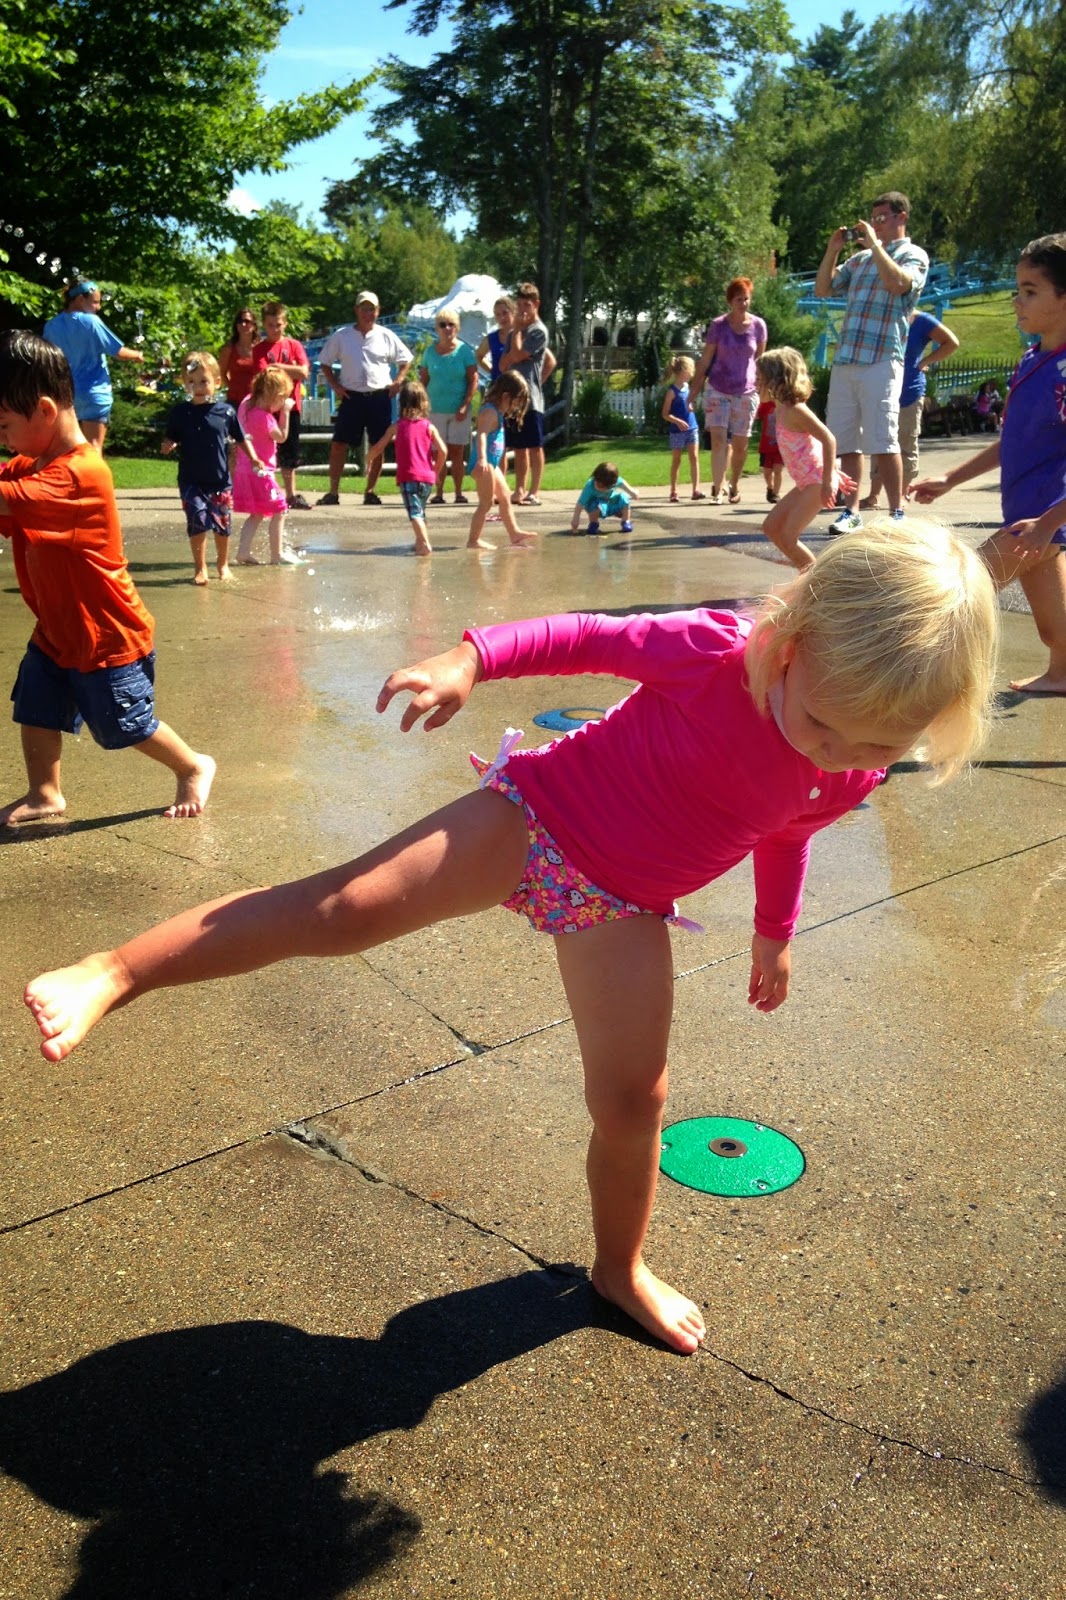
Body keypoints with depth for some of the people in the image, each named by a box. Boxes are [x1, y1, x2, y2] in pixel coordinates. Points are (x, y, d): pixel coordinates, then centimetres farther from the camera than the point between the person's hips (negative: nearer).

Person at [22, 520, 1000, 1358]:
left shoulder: (853, 774, -7)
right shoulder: (717, 652, -26)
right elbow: (588, 638, -15)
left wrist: (774, 933, 25)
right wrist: (470, 660, -28)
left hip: (620, 906, 5)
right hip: (535, 818, -4)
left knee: (632, 1100, 7)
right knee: (348, 907, -21)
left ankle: (620, 1269, 34)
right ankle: (113, 975, -15)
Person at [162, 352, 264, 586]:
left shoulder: (226, 411, -3)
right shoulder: (180, 413, -3)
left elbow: (240, 439, 8)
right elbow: (171, 441, 3)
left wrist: (253, 458, -2)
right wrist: (167, 447, -18)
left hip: (220, 480, 1)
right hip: (191, 481, -1)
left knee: (222, 525, 10)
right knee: (197, 522, -9)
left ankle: (223, 564, 32)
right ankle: (200, 567, 7)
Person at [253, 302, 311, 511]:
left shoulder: (294, 345, 7)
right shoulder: (260, 349, 1)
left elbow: (304, 372, -5)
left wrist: (277, 367, -8)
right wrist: (290, 371, -9)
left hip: (291, 406, 3)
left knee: (289, 454, 11)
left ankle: (291, 495, 20)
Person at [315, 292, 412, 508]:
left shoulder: (386, 336, 5)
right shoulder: (341, 336, 4)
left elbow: (405, 360, 15)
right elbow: (325, 362, 12)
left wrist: (398, 382, 1)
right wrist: (335, 385, 0)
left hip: (380, 398, 1)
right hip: (352, 397, -1)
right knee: (339, 444, -5)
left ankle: (370, 492, 16)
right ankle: (333, 492, 1)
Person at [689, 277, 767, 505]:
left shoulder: (758, 325, 0)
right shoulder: (718, 325, -4)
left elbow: (759, 357, 12)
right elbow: (705, 360, 0)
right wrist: (694, 390, -1)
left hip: (746, 392, 2)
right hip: (717, 390, -1)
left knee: (740, 443, 6)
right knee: (718, 439, -13)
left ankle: (734, 484, 26)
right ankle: (717, 489, -15)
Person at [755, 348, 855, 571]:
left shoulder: (794, 410, -16)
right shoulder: (781, 409, 13)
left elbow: (829, 440, -22)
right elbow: (822, 439, 20)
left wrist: (828, 481, -24)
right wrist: (834, 471, 21)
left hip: (817, 481, -10)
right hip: (806, 482, 10)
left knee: (788, 536, -12)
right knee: (771, 527, 11)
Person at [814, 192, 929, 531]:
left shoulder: (913, 255, 4)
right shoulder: (860, 259, 22)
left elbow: (898, 283, -17)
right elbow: (822, 289, 22)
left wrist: (874, 244, -9)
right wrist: (833, 249, 11)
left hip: (881, 361, -6)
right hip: (844, 361, 6)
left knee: (882, 442, -9)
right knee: (846, 442, 4)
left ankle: (896, 512, -2)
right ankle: (851, 511, 9)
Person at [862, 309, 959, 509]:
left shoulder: (921, 321, -3)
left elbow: (951, 343, -3)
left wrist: (923, 362, -7)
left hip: (909, 394, -4)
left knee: (906, 447, 4)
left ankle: (902, 496, 11)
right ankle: (873, 496, 5)